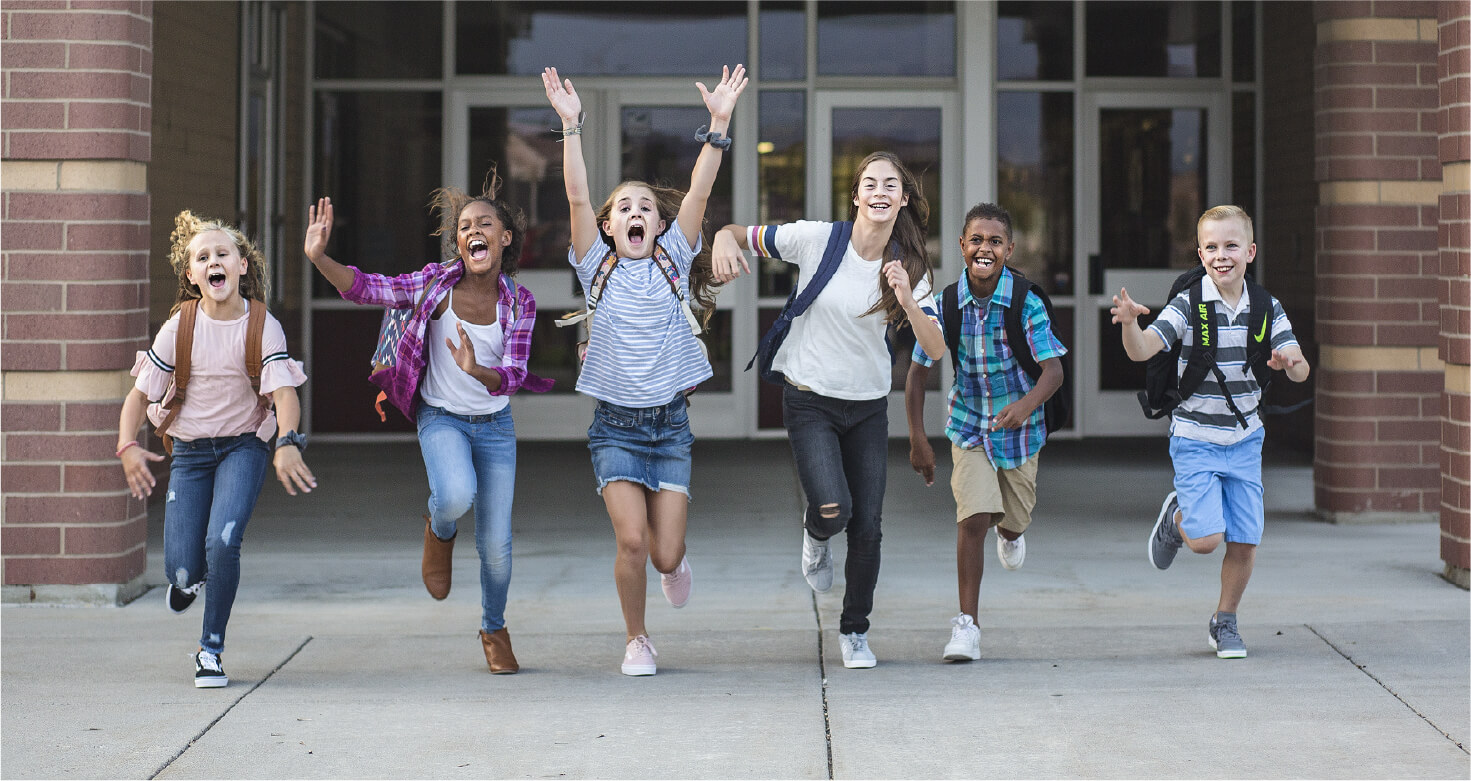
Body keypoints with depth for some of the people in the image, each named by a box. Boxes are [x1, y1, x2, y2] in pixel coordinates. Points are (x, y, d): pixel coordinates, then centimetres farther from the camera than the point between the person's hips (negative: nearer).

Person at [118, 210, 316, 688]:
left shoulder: (263, 326, -10)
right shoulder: (180, 327, -6)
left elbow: (284, 392, -21)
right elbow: (139, 393, -2)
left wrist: (288, 443, -40)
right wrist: (127, 445, -19)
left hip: (244, 446, -1)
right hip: (190, 451, 2)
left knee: (222, 542, -24)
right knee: (182, 573, -7)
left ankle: (211, 650, -3)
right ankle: (189, 576, 35)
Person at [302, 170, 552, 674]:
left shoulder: (519, 303, -8)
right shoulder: (438, 283, -10)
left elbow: (514, 377, -15)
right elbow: (367, 289, -15)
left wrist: (478, 371, -37)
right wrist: (319, 257, -30)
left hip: (495, 425, 2)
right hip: (441, 419, -2)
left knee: (496, 545, 2)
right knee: (457, 495, -34)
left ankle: (494, 629, 31)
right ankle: (439, 532, 5)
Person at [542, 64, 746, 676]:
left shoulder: (673, 261, 3)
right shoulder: (598, 268, 1)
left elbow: (698, 193, -8)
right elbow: (577, 197, -11)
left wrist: (718, 124, -19)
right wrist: (571, 126, -21)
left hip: (669, 423, 1)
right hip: (616, 424, -1)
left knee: (666, 554, -3)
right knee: (631, 541, -14)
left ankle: (675, 563, 36)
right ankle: (636, 639, 10)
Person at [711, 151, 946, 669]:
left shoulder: (908, 268, -4)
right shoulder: (816, 239, -12)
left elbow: (935, 349, -11)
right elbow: (734, 234, -2)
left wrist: (905, 299, -27)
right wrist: (725, 243, -27)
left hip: (869, 407, 3)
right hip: (810, 400, -3)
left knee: (868, 526, 1)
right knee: (833, 511, -20)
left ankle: (854, 631, 23)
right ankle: (815, 537, 20)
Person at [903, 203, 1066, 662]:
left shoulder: (1026, 302, -19)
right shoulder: (945, 305, -14)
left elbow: (1053, 370, -23)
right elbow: (919, 371, -5)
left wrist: (1026, 404, -44)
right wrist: (918, 440, -8)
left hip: (1018, 428, 0)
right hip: (969, 427, 0)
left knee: (1015, 519, 16)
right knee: (972, 519, -16)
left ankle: (1009, 533, 57)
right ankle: (967, 624, -9)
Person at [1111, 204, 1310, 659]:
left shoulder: (1267, 309, -3)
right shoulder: (1188, 306, -13)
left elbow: (1300, 371, -6)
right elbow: (1140, 351, -22)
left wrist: (1290, 361, -30)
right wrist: (1130, 322, -44)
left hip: (1244, 440, 3)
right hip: (1195, 439, -3)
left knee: (1245, 541, 2)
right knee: (1206, 539, -13)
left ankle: (1225, 621, 24)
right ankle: (1176, 518, 23)